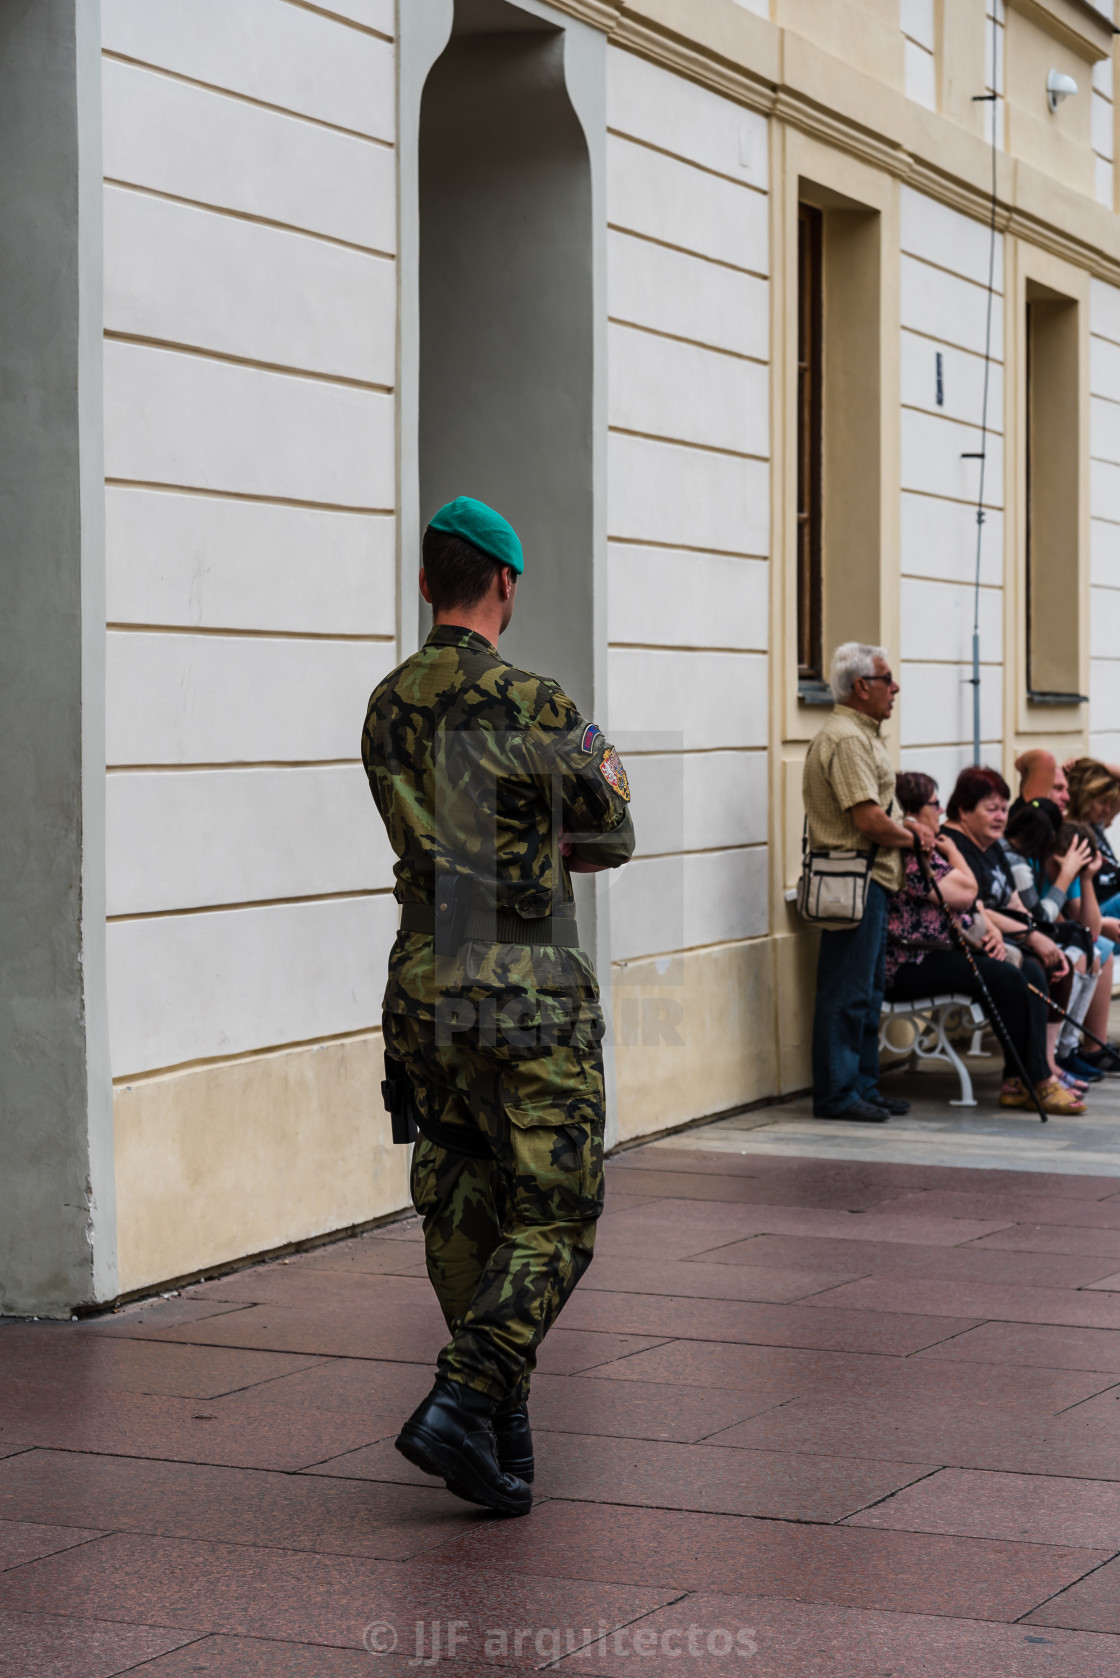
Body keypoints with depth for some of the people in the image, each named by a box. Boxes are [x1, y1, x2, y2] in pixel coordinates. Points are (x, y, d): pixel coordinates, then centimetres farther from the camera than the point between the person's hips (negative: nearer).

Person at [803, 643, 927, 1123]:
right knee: (847, 991, -6)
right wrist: (909, 837, -5)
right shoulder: (846, 739, -17)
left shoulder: (860, 735, 18)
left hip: (870, 879, 11)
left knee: (867, 990, 15)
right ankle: (836, 1094, -2)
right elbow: (869, 821, -22)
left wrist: (898, 830, 8)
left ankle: (863, 1085, 22)